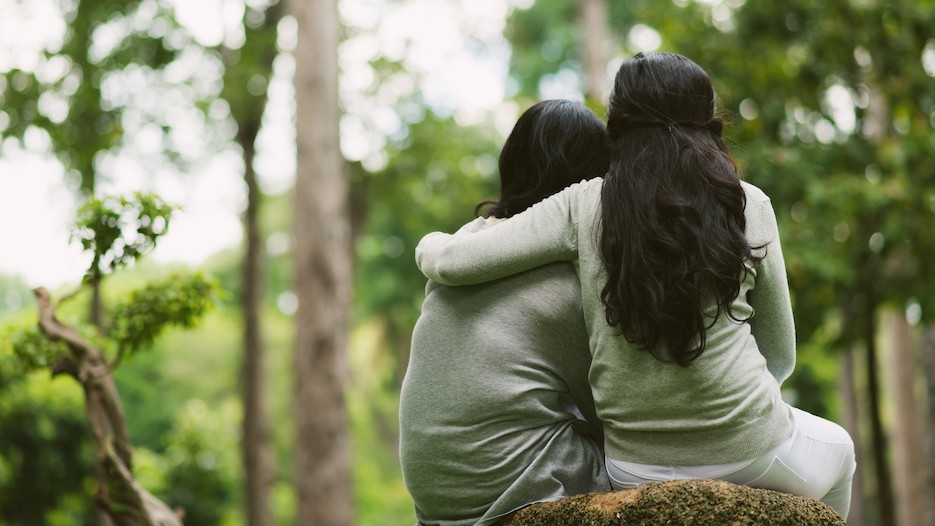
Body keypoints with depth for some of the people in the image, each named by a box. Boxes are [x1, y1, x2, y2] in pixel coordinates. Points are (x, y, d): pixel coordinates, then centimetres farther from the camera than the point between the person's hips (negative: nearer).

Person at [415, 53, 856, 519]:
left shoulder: (584, 206, -4)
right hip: (747, 456, -2)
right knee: (837, 446, 34)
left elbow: (447, 260, -7)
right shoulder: (747, 205, -3)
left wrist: (433, 244, 16)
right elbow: (780, 357, 5)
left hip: (632, 470, 2)